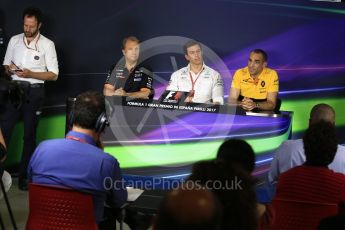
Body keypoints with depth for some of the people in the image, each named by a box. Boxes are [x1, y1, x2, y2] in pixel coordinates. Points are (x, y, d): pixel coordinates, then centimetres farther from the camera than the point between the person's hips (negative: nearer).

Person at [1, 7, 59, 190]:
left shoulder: (47, 44, -4)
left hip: (34, 92, -2)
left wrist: (30, 74, -18)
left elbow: (53, 75, -6)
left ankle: (24, 175, 16)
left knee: (29, 134, 7)